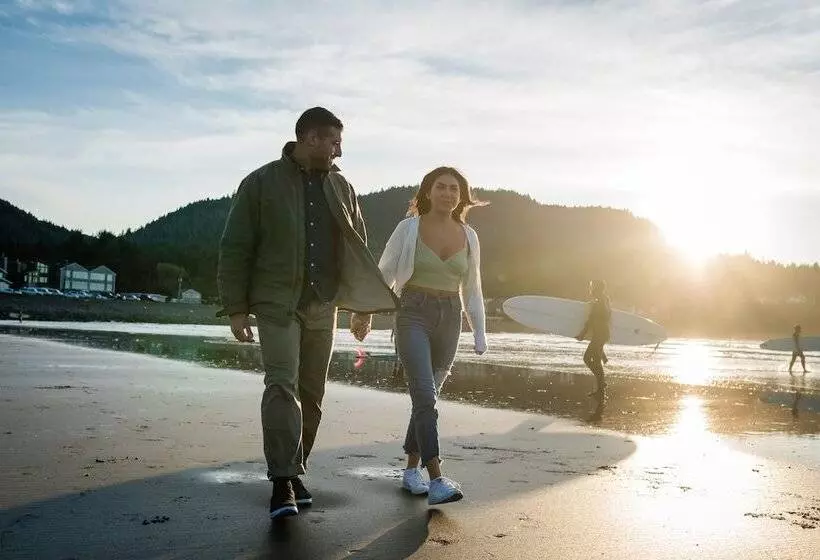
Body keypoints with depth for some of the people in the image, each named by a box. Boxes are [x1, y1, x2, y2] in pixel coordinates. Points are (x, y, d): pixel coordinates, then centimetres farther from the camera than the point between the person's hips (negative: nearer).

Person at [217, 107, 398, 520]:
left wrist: (363, 307, 11)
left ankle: (294, 472, 20)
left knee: (311, 394, 7)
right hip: (277, 305, -4)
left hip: (323, 307, 4)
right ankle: (282, 483, -15)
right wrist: (236, 308, -6)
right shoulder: (261, 183, -2)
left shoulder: (341, 188, 10)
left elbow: (358, 250, 15)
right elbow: (235, 249, -2)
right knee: (282, 387, -16)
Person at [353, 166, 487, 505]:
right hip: (414, 315, -4)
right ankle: (437, 480, -18)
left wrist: (480, 334, 12)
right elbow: (384, 274, 2)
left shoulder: (468, 237, 8)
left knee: (427, 396, 11)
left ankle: (411, 469, 25)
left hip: (449, 320, 4)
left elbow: (472, 289, 15)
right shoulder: (409, 229, -2)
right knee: (425, 396, -16)